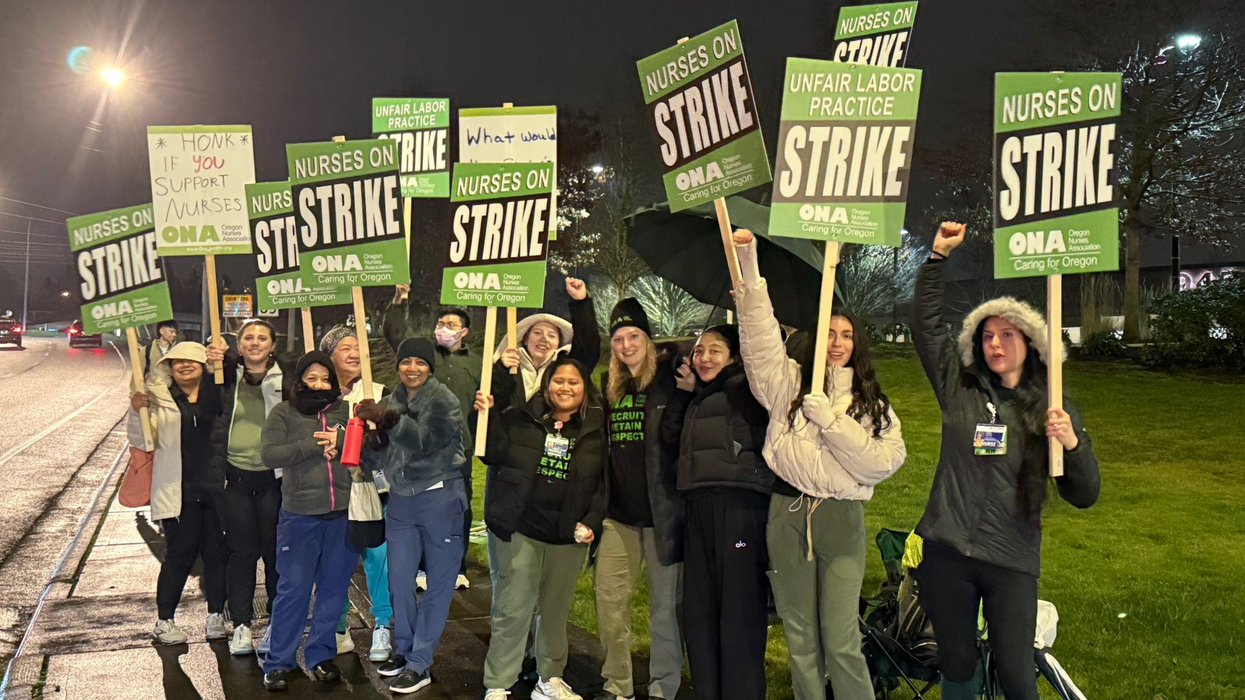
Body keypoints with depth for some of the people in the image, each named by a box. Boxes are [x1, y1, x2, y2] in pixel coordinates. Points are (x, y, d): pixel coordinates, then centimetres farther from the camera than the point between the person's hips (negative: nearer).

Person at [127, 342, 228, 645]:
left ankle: (215, 617, 18)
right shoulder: (158, 396, 1)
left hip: (214, 487, 2)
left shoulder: (218, 393, 5)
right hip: (177, 491, -2)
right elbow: (142, 442, 1)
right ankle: (164, 621, 15)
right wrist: (137, 412, -17)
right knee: (180, 554, 1)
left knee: (216, 552, 6)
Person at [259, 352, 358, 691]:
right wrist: (313, 445, -15)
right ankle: (278, 663, 14)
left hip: (343, 513, 2)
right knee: (293, 589, 2)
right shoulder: (283, 413, 4)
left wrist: (340, 442, -16)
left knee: (333, 587, 10)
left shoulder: (345, 410, 7)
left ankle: (321, 655, 25)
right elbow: (269, 454, -10)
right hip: (300, 515, -2)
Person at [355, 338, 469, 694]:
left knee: (438, 583, 0)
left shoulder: (443, 400, -10)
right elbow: (382, 456, 10)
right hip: (401, 498, 6)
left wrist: (389, 420, -37)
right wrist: (370, 435, -11)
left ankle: (419, 664, 9)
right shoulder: (392, 401, 9)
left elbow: (426, 440, -25)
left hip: (439, 497, -6)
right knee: (399, 579, 10)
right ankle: (403, 649, 28)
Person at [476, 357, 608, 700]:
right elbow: (494, 454, -5)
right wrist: (489, 415, -16)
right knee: (512, 610, -4)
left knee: (556, 610, 13)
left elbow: (604, 483, 6)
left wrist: (592, 522, -5)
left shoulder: (596, 430, 5)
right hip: (518, 530, -2)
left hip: (568, 536, 2)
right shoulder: (520, 419, 3)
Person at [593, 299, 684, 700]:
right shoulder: (608, 386, 11)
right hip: (618, 512, 5)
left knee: (666, 603, 5)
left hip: (662, 510, -4)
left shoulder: (670, 377, -3)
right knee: (609, 599, 6)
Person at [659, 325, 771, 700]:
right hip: (698, 506, 8)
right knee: (698, 609, 10)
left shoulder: (745, 388, 3)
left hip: (740, 502, -8)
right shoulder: (695, 397, 24)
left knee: (740, 605, -7)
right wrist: (683, 391, 13)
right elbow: (670, 436, 16)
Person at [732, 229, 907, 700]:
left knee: (841, 641, -7)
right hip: (788, 514, 1)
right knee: (799, 638, 8)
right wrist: (749, 268, -11)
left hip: (841, 519, -1)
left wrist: (830, 419, -10)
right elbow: (762, 334, -2)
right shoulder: (790, 381, 9)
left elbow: (881, 462, -3)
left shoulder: (872, 404, 11)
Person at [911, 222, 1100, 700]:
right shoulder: (958, 387, 5)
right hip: (945, 553, 1)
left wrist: (1072, 443, -19)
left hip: (1011, 564, -1)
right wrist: (938, 256, 1)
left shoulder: (1053, 410, 2)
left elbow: (1083, 497, -1)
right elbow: (925, 323, 5)